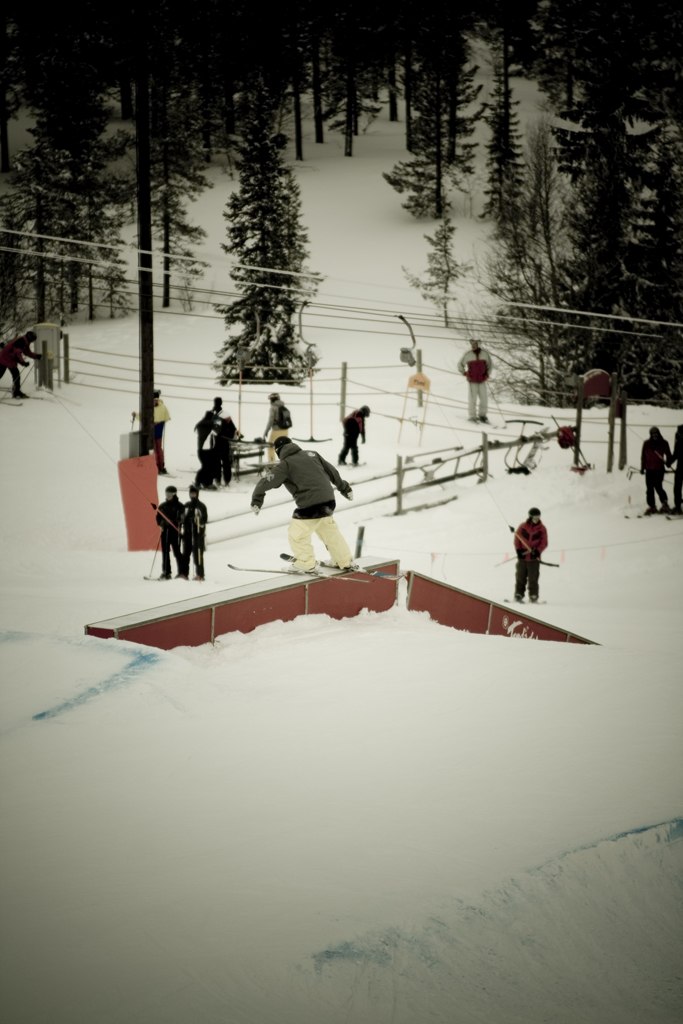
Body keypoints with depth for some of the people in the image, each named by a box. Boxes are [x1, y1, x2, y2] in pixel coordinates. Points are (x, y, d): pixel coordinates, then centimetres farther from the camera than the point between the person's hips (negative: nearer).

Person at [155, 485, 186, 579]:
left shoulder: (178, 506, 0)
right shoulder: (162, 506, 13)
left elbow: (182, 518, -3)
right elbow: (158, 517, 17)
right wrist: (160, 523, -1)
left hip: (175, 530, -5)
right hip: (165, 530, 5)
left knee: (176, 551, -6)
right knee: (165, 552, 4)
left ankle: (182, 572, -3)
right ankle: (166, 572, 7)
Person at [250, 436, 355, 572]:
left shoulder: (285, 465, -2)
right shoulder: (312, 455, 14)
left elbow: (267, 481, -9)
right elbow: (332, 471, 22)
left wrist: (256, 500, -1)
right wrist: (345, 488, 33)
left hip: (310, 505, -7)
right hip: (329, 501, 7)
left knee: (297, 534, 9)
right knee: (330, 530, 26)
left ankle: (305, 563, 16)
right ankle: (344, 561, 33)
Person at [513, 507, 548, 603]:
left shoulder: (541, 529, 2)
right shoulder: (522, 527, 2)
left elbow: (544, 543, 0)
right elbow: (517, 539, 5)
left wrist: (537, 551, -14)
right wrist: (518, 550, -6)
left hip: (534, 557, -1)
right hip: (522, 556, 1)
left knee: (533, 578, -4)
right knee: (520, 577, 5)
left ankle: (533, 596, 0)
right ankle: (519, 594, 12)